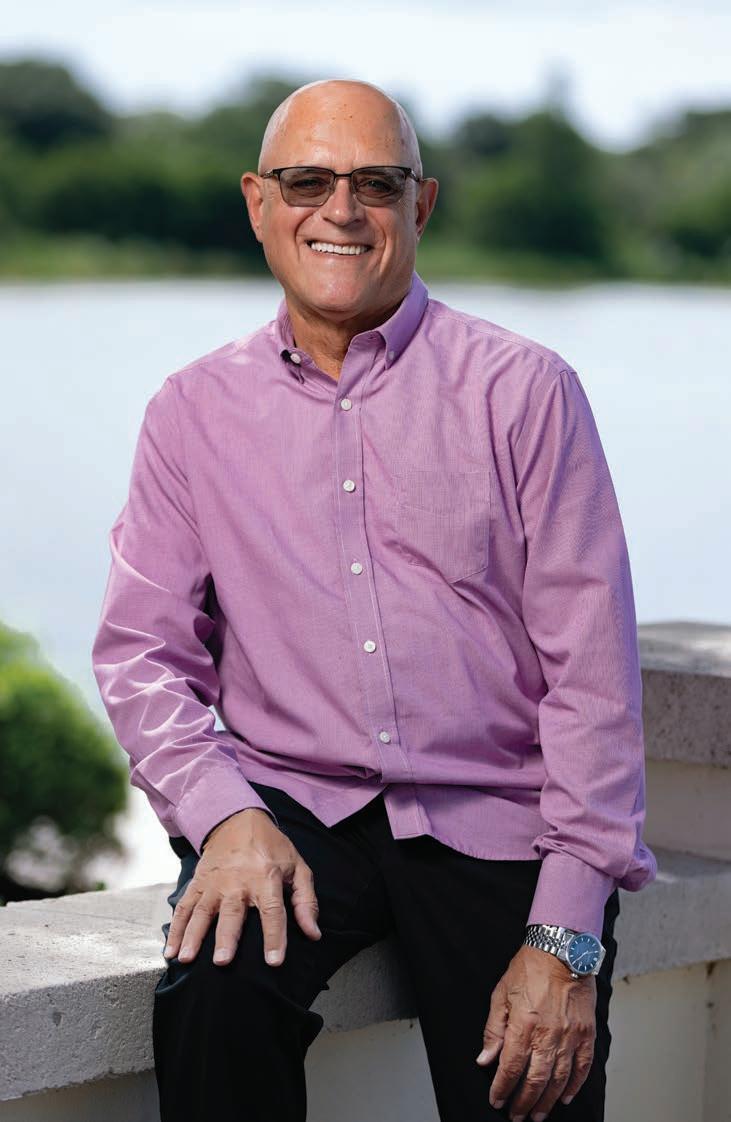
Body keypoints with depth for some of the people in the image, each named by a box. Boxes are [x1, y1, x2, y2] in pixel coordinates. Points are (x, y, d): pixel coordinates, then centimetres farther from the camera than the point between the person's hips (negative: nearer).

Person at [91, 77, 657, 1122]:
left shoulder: (525, 390, 2)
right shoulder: (196, 410, 9)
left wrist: (566, 937, -11)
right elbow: (142, 648, 7)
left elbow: (593, 673, -2)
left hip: (492, 819, 0)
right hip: (293, 804, 1)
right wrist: (223, 813, -14)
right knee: (208, 996, -29)